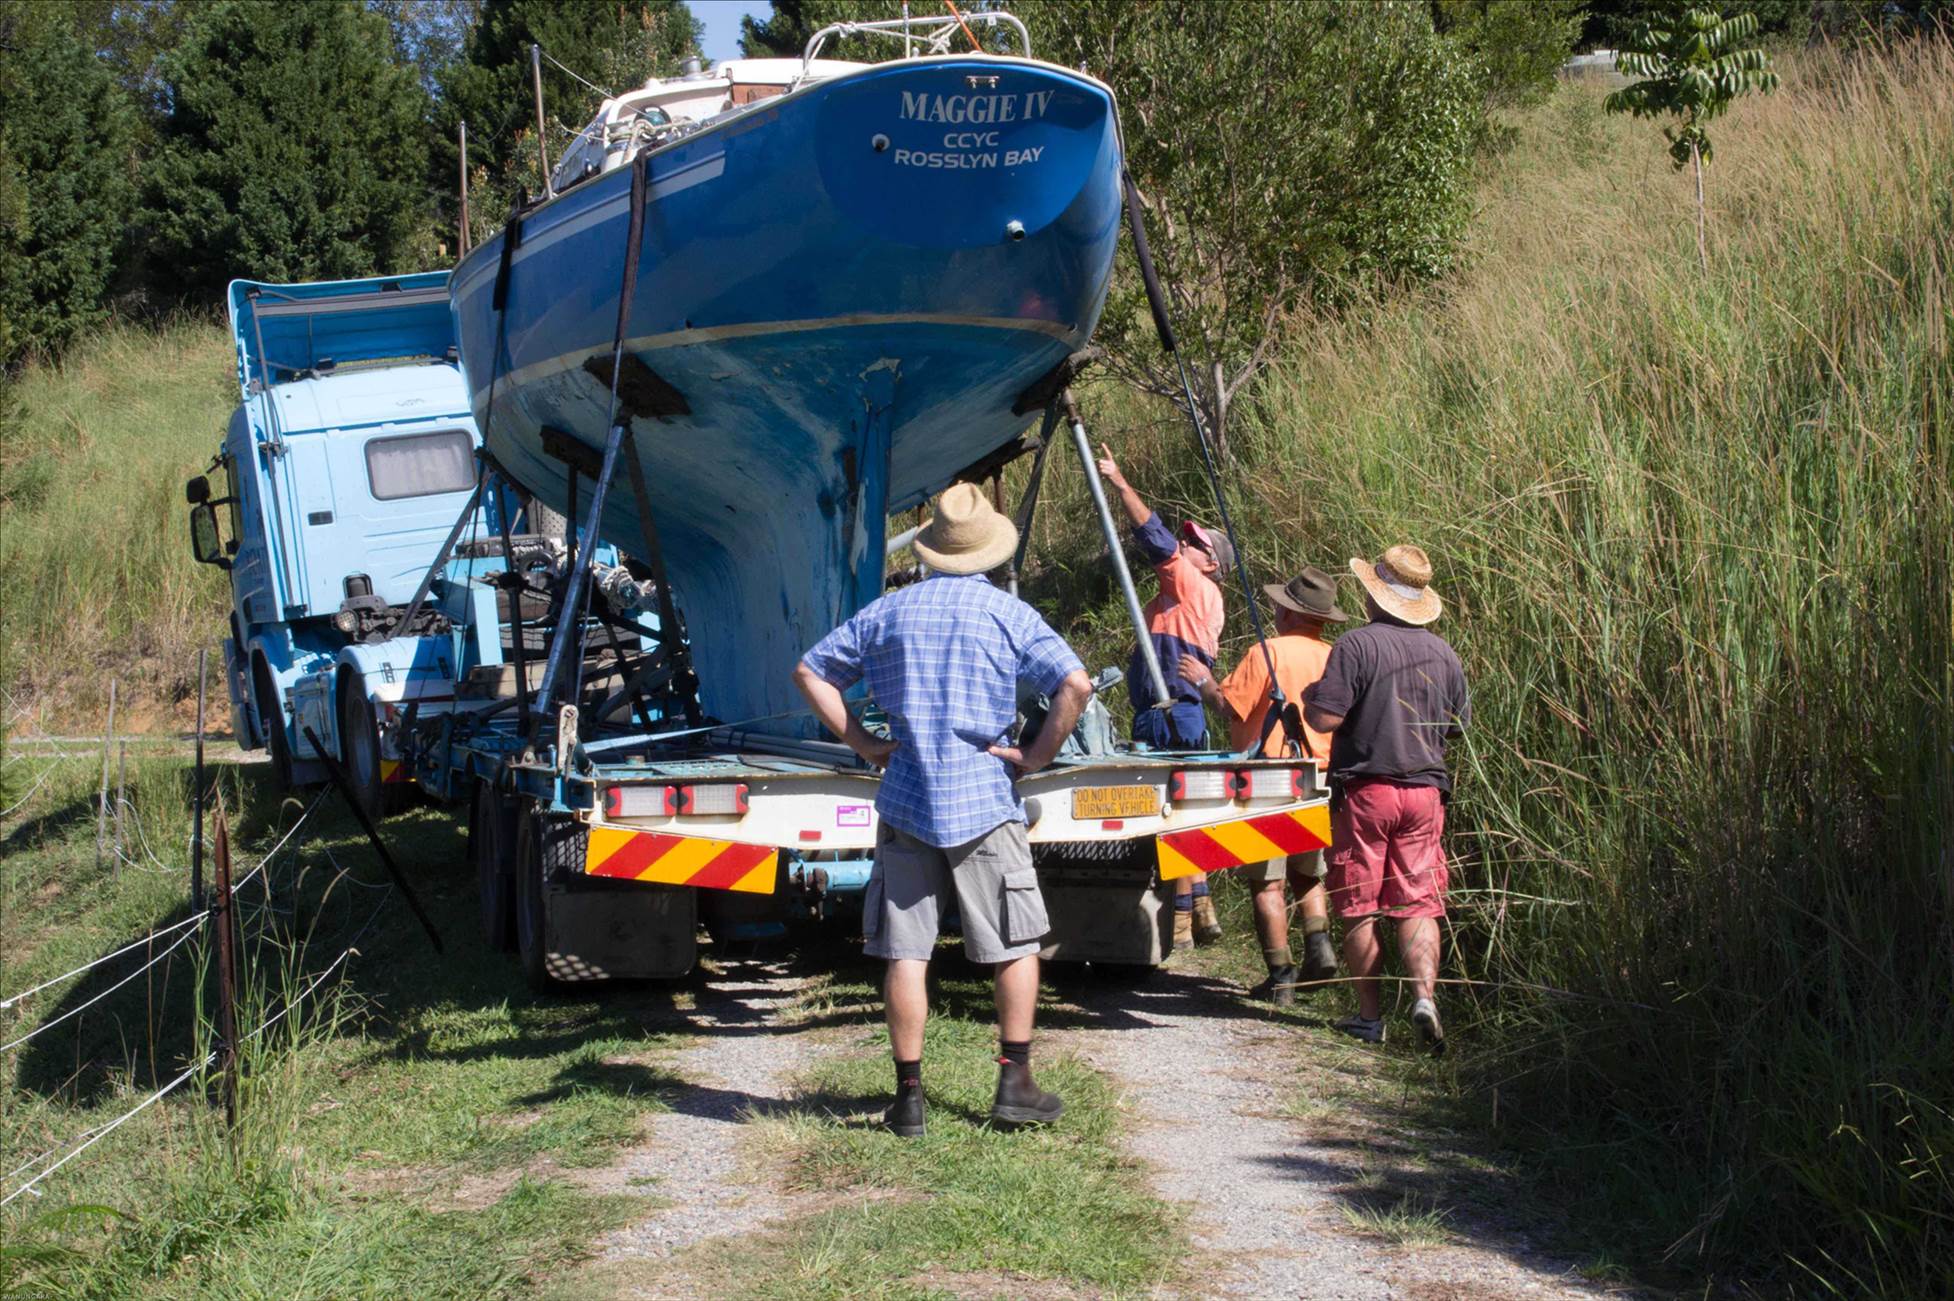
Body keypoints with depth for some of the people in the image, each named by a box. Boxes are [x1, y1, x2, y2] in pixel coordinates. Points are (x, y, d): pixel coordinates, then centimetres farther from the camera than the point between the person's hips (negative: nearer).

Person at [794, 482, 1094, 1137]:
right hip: (982, 800, -2)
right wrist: (1038, 754, -3)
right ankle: (1015, 1084, 8)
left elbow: (811, 671, 10)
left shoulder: (888, 611, 7)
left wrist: (861, 743, 9)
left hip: (905, 800, 2)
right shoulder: (1008, 613, -2)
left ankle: (909, 1095, 5)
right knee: (1015, 946, 10)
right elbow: (1075, 685, -13)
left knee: (905, 952, 4)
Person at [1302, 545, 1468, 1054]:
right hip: (1425, 791, 4)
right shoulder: (1442, 653, 7)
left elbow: (1325, 718, -17)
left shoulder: (1357, 645, -11)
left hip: (1364, 791, -4)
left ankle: (1369, 1015, 8)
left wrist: (1309, 698, 4)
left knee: (1360, 908, 5)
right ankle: (1425, 994, -14)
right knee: (1418, 906, 5)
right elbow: (1461, 726, 15)